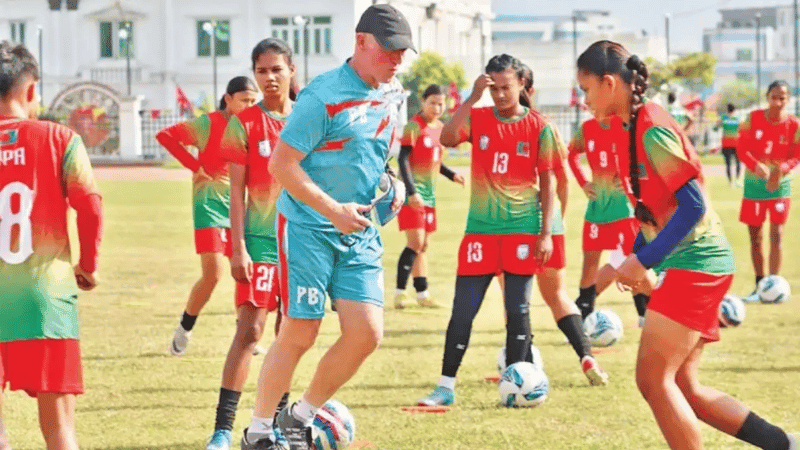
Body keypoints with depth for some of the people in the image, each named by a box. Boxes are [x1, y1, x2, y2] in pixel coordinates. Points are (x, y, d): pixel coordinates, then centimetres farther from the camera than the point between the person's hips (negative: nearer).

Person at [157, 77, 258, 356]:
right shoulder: (208, 124, -7)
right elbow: (164, 135, -13)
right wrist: (195, 166, -14)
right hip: (211, 205, -5)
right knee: (212, 275, -12)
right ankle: (184, 330, 7)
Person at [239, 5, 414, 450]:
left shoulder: (392, 96, 7)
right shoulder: (324, 96, -17)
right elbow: (282, 164, -17)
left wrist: (391, 183, 5)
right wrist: (334, 211, -21)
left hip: (360, 233, 7)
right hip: (308, 228, -7)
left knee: (367, 333, -3)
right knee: (299, 334, -4)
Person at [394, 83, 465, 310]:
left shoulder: (440, 127, 12)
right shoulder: (414, 127, -12)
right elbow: (403, 160, -16)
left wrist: (452, 175, 7)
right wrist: (412, 191, -24)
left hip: (429, 195, 8)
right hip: (413, 194, -8)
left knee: (423, 246, 11)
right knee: (415, 244, -12)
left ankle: (422, 294, 15)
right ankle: (399, 293, -7)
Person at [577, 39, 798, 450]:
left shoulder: (653, 130, -16)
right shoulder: (632, 128, 13)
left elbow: (693, 206, -21)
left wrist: (643, 261, -19)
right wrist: (631, 259, 14)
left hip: (697, 262, -10)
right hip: (690, 264, 10)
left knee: (653, 379, -12)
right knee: (684, 388, 9)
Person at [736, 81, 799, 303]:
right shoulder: (753, 119, -8)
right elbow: (741, 148, -8)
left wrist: (782, 169, -27)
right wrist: (756, 166, -27)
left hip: (780, 184, -1)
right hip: (754, 183, 1)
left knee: (776, 234, -9)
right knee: (755, 236, 6)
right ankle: (760, 285, 17)